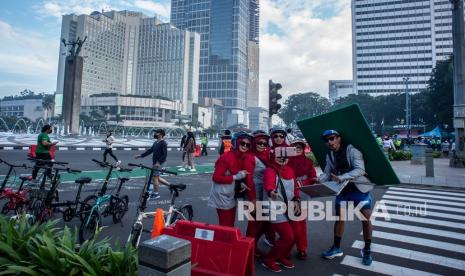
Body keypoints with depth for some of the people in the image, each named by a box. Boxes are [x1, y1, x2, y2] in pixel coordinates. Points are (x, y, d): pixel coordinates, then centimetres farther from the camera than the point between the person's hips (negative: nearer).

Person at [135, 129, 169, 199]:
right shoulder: (155, 142, 13)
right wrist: (141, 155, 13)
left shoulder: (163, 143, -14)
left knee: (155, 177, -3)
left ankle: (156, 193, 10)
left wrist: (158, 162, -28)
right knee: (157, 178, 15)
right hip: (155, 163, 9)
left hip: (159, 163, -9)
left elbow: (165, 154, -21)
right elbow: (150, 150, 18)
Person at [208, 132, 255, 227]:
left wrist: (241, 183, -9)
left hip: (232, 196, 8)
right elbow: (216, 177, -22)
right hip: (222, 196, -8)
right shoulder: (226, 157, -20)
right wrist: (236, 177, -22)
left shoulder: (246, 158, 4)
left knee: (231, 225, 18)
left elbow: (248, 178, 12)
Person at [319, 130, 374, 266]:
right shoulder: (329, 155, 0)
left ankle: (367, 250, 22)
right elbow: (327, 173, -2)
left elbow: (360, 170, -31)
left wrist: (341, 177, -43)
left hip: (360, 189, -4)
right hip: (343, 190, 5)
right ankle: (337, 248, 23)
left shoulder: (352, 150, -20)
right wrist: (319, 180, -23)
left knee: (366, 219, 2)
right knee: (339, 218, 8)